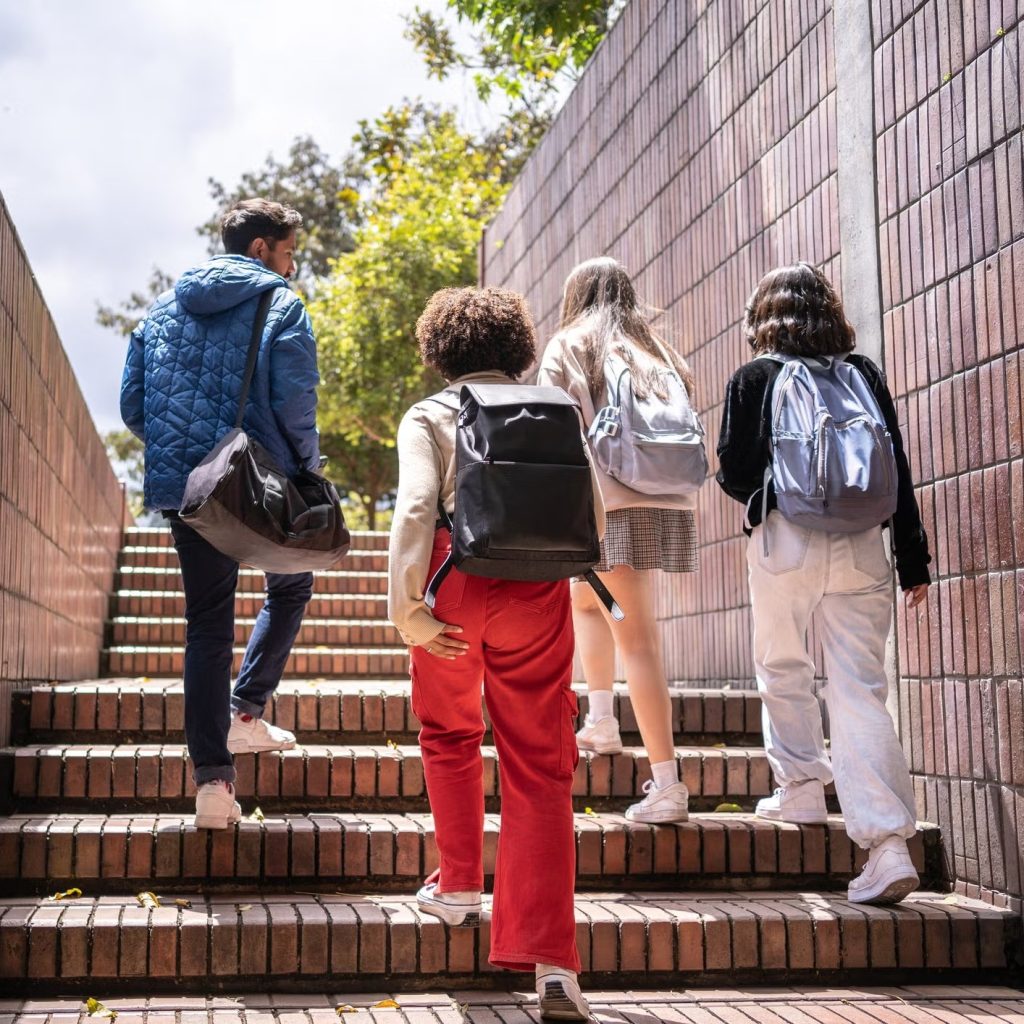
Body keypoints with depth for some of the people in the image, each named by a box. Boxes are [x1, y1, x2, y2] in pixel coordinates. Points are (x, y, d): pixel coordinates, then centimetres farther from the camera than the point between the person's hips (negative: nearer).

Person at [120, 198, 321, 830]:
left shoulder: (163, 310, 14)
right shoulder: (281, 306, -3)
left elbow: (133, 407, 10)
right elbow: (294, 403, -15)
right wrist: (308, 469, 0)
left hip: (182, 489, 4)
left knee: (208, 624, 8)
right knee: (290, 588, 23)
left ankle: (212, 779, 2)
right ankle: (246, 711, 12)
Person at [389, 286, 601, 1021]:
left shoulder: (429, 417, 4)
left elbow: (416, 508, -12)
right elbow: (591, 515, 9)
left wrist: (407, 611, -14)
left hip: (456, 586, -1)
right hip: (535, 595, 1)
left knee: (450, 736, 26)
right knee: (540, 768, 2)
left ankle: (459, 885, 33)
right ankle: (550, 956, -6)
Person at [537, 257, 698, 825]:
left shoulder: (569, 344, 6)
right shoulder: (654, 348, 21)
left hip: (612, 501, -6)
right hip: (669, 500, 6)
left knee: (636, 637, -7)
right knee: (585, 598, 27)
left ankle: (667, 784, -10)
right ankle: (601, 721, 23)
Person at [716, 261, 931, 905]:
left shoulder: (753, 379, 2)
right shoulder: (865, 373, 9)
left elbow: (735, 476, 0)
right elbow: (899, 471, 6)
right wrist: (913, 559, 10)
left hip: (785, 539, -2)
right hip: (862, 545, 2)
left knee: (784, 670, 19)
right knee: (861, 688, -1)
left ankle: (803, 790, 26)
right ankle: (888, 844, -9)